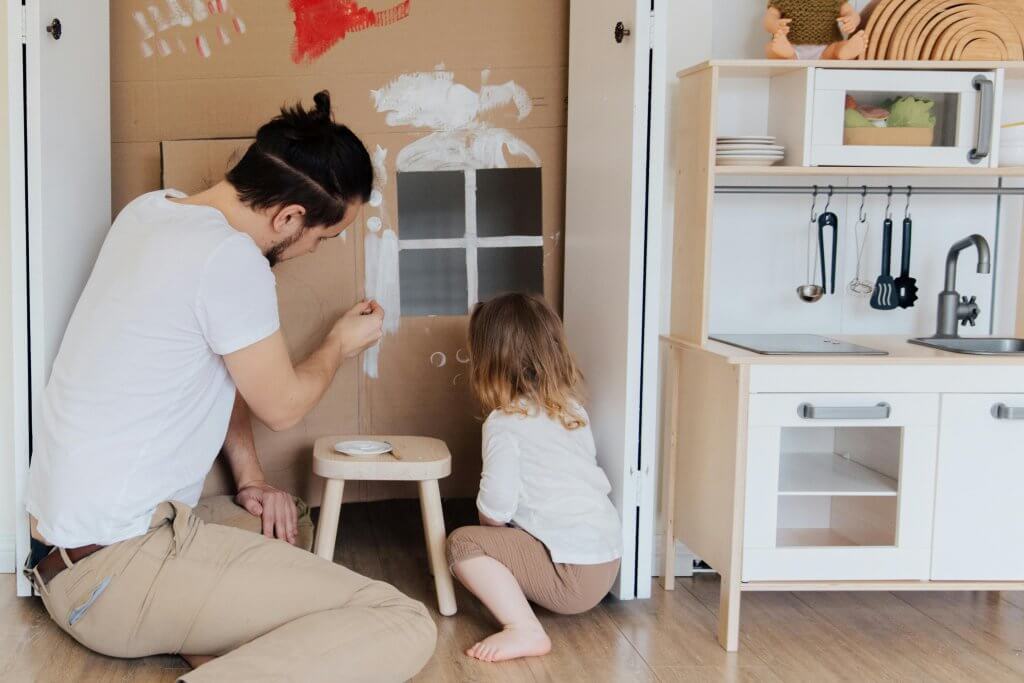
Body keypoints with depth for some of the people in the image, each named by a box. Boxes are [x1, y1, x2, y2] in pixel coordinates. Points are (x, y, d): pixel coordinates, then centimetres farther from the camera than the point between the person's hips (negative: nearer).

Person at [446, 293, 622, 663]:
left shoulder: (505, 423, -12)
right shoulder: (572, 407, 10)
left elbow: (496, 509, -17)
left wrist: (489, 522, 7)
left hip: (572, 574, -9)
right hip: (608, 561, 9)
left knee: (462, 544, -6)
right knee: (489, 538, 27)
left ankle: (525, 630, -19)